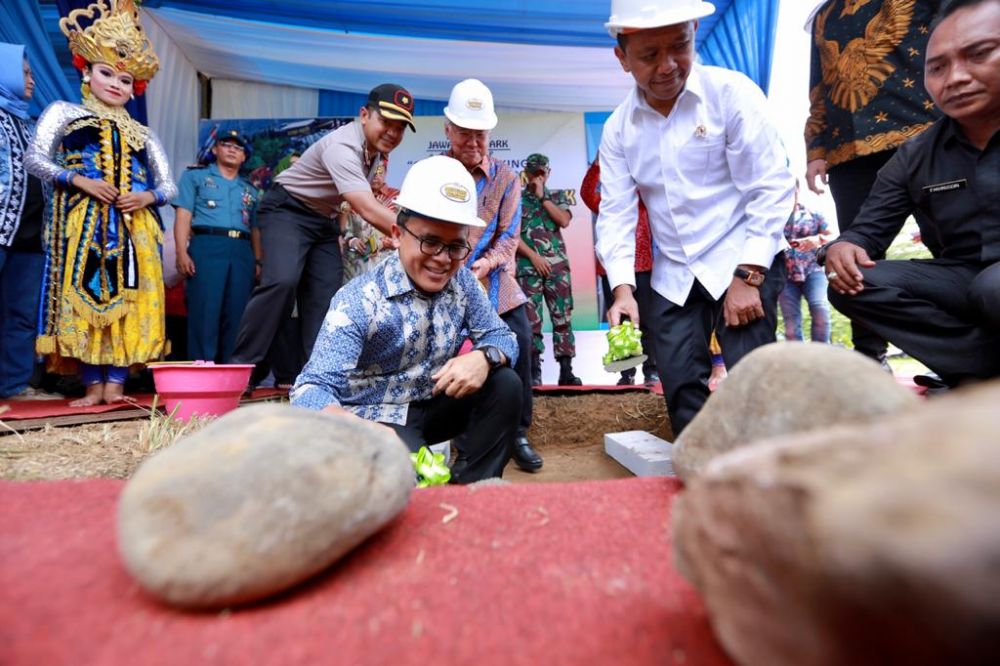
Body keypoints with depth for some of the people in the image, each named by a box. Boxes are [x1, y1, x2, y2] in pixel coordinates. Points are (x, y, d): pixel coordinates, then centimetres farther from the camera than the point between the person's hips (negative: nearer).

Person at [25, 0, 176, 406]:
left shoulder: (142, 134, 21)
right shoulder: (64, 113, 14)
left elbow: (168, 187, 14)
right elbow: (35, 159, 3)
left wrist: (147, 196, -7)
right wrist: (79, 180, -12)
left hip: (134, 225, 2)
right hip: (83, 220, -2)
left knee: (127, 299, -5)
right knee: (85, 294, -6)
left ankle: (115, 384, -2)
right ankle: (93, 385, -1)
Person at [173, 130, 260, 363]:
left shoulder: (250, 190, 26)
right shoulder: (195, 177, 17)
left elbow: (255, 229, 20)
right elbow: (183, 216, 5)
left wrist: (258, 262, 6)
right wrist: (182, 253, -9)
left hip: (242, 252, 3)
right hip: (207, 246, -3)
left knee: (236, 316, -1)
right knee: (205, 313, -9)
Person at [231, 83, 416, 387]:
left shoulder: (376, 146, 0)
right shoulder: (343, 147, -29)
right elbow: (367, 210, -40)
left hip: (324, 219, 8)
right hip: (287, 210, -8)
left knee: (325, 296, -1)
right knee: (282, 281, -28)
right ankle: (241, 366, -17)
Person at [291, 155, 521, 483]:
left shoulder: (463, 281, -7)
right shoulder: (358, 301, -24)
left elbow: (503, 337, -2)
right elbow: (312, 387, -32)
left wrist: (484, 357, -29)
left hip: (433, 406, 6)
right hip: (375, 416, -5)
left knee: (505, 384, -17)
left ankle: (470, 490, -2)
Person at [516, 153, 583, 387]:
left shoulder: (558, 197, 16)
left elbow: (564, 221, -3)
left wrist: (542, 197, -2)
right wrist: (534, 256, -9)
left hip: (557, 266, 2)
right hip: (527, 267, -2)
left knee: (563, 317, -2)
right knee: (531, 319, -4)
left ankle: (566, 371, 2)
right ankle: (534, 371, 1)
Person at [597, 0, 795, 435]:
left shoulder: (731, 93, -9)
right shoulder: (617, 129, 1)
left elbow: (772, 188, -12)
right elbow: (616, 213, -2)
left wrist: (747, 276, -18)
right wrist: (622, 287, -15)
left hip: (745, 261, -3)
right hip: (673, 276, 4)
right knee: (681, 388, 5)